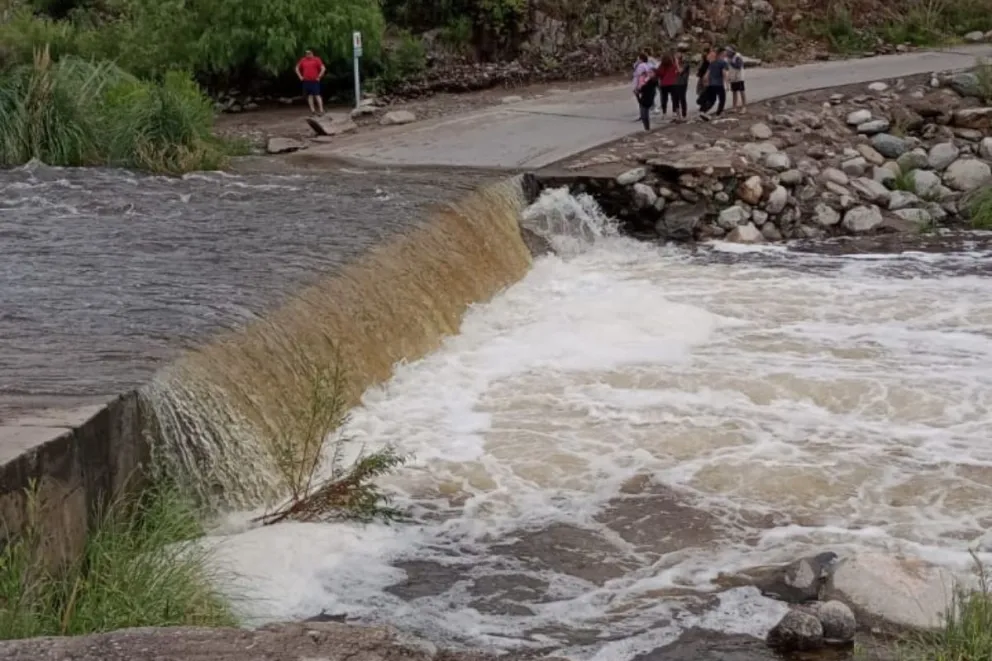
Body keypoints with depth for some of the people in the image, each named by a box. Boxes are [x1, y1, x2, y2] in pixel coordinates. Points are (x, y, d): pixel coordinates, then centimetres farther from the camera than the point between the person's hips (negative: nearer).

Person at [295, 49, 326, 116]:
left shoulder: (316, 60, -2)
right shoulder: (303, 60, 11)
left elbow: (323, 68, -7)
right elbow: (297, 68, 22)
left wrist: (319, 77, -10)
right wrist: (300, 76, 10)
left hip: (314, 81, -5)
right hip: (306, 81, 5)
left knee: (317, 95, -9)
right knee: (309, 95, 5)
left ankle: (321, 110, -11)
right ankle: (313, 111, 9)